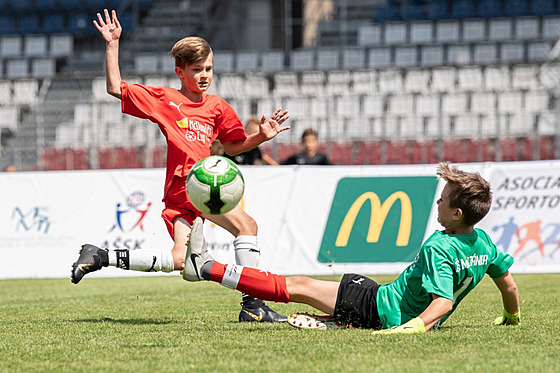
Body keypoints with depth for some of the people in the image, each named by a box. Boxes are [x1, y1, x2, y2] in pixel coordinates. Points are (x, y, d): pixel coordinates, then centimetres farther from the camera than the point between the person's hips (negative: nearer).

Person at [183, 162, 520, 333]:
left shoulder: (439, 249, -26)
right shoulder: (483, 242, -3)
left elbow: (443, 301, -36)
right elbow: (508, 282, 7)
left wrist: (414, 326, -47)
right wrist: (512, 317, 24)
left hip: (380, 307, -7)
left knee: (298, 286, -2)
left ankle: (205, 267, 2)